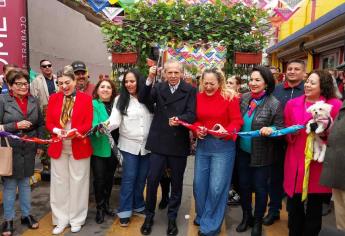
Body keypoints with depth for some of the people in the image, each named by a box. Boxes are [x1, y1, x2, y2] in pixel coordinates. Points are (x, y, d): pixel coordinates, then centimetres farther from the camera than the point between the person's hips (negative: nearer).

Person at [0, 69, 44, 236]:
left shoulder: (33, 101, 5)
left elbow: (40, 124, 12)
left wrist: (40, 145, 8)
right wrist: (16, 125, -21)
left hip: (29, 149, 4)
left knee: (25, 183, 15)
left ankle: (26, 215, 29)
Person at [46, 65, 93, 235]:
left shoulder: (86, 98, -4)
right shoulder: (53, 98, 5)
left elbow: (88, 124, -9)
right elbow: (48, 122, 2)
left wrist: (76, 131, -27)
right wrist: (56, 130, -19)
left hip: (79, 147, -2)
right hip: (58, 147, 3)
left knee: (77, 183, 8)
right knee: (59, 184, 10)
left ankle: (76, 220, 24)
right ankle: (61, 220, 26)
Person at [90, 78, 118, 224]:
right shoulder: (93, 105, -9)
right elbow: (93, 125, -19)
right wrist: (99, 128, -37)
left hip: (113, 148, 4)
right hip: (99, 148, -4)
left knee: (109, 178, 16)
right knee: (99, 178, 4)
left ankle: (106, 205, 33)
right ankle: (99, 208, 22)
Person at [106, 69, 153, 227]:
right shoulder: (120, 99, -1)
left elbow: (154, 119, 4)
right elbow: (115, 120, -12)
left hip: (146, 145, 2)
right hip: (129, 145, -2)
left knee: (141, 178, 13)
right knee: (129, 178, 1)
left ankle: (138, 206, 30)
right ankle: (125, 212, 12)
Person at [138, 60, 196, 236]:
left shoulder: (190, 90, -2)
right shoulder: (158, 87, 5)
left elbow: (192, 115, -12)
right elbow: (142, 99, -11)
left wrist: (179, 119, -32)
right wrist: (150, 79, -21)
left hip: (179, 144, -1)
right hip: (159, 142, 1)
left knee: (176, 183, 12)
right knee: (152, 180, 4)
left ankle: (172, 218, 30)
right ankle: (149, 215, 26)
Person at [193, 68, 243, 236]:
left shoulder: (229, 98, -7)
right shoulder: (198, 97, 4)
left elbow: (237, 121, -8)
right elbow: (194, 120, 9)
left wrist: (226, 131, -26)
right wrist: (197, 129, -12)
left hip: (223, 145, -4)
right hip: (202, 144, 4)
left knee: (216, 186, -1)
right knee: (199, 183, 12)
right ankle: (201, 216, 37)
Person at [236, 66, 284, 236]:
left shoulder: (274, 104, -15)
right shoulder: (243, 98, -2)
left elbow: (281, 128, -11)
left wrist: (271, 129, -30)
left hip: (261, 155, -4)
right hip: (243, 151, 4)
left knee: (259, 188, 11)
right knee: (244, 185, 17)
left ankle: (257, 222, 34)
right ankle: (246, 217, 39)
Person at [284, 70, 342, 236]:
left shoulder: (335, 105, -3)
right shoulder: (292, 104, 5)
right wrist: (292, 133, -9)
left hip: (319, 162, -2)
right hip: (296, 161, 2)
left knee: (314, 206, 12)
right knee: (294, 205, 11)